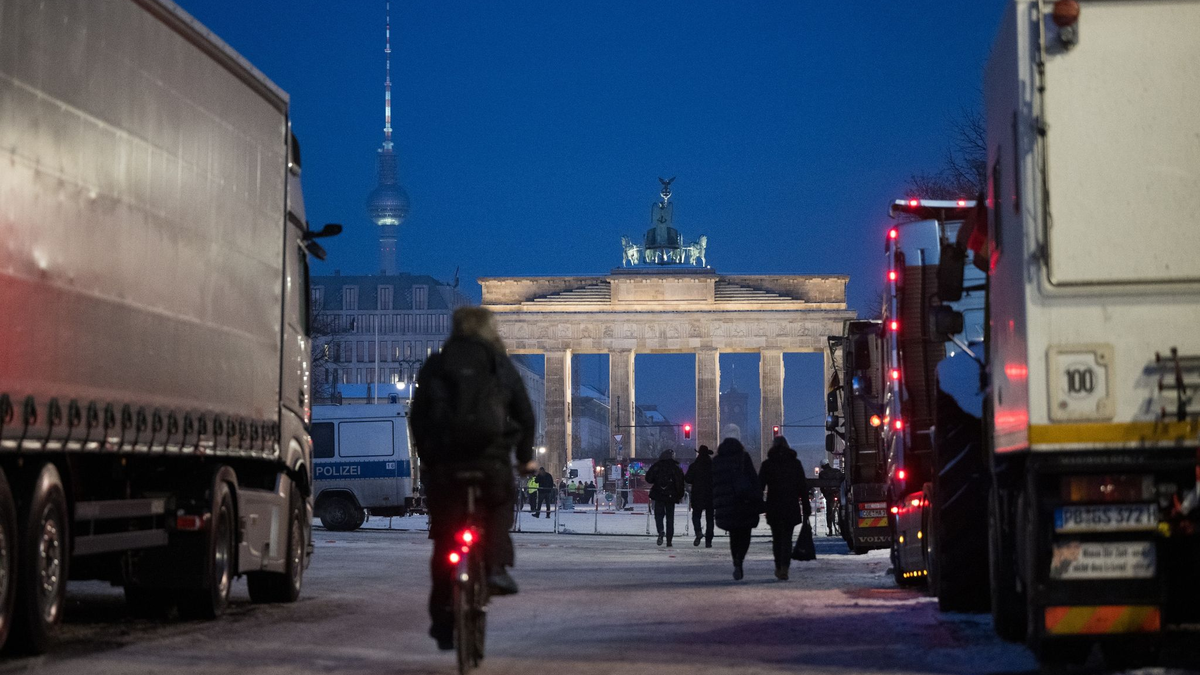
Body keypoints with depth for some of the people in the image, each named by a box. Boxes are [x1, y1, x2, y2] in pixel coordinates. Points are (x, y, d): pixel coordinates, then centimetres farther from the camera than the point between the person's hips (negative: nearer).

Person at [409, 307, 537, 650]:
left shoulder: (434, 365, 12)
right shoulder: (500, 364, 10)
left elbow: (417, 417, 11)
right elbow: (525, 414, 11)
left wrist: (426, 457, 22)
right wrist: (525, 456, 23)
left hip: (443, 461, 1)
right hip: (491, 457, -1)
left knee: (444, 539, 7)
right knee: (498, 509, 25)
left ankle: (443, 619, 8)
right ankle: (495, 567, 0)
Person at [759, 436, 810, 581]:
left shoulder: (767, 464, 1)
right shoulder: (795, 463, 4)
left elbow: (760, 485, -2)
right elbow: (803, 486, 4)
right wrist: (806, 507, 8)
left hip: (773, 507, 0)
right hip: (792, 507, 0)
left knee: (777, 538, 14)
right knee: (787, 538, 1)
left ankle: (779, 568, 17)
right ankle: (784, 568, -16)